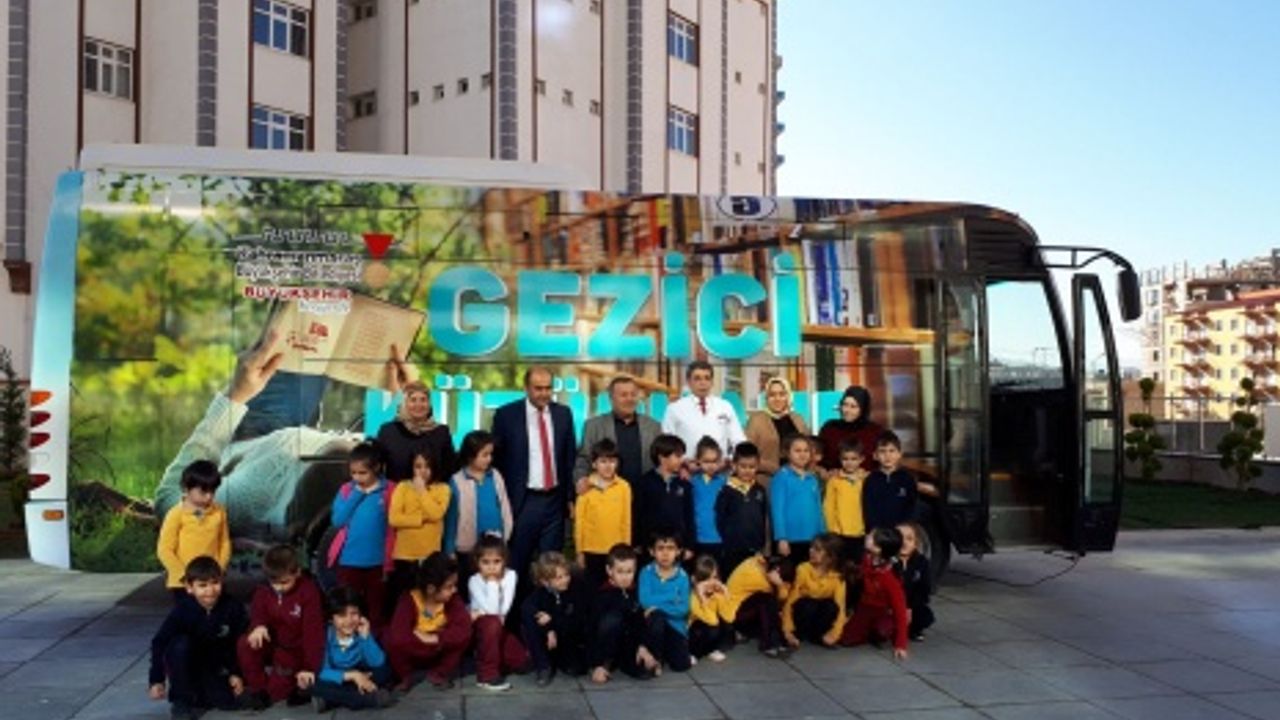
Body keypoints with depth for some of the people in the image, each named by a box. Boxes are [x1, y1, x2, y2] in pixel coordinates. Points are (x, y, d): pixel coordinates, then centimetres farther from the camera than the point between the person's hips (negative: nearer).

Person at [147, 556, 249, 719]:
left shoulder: (233, 607, -18)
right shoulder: (182, 611, -22)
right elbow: (159, 643, -20)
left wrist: (236, 673, -6)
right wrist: (157, 680, -23)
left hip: (215, 670, 2)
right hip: (187, 667, -2)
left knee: (231, 701, -17)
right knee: (180, 644, -33)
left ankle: (198, 694, 15)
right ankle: (183, 699, -15)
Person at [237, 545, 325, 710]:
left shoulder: (309, 591, -19)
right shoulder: (264, 590, -5)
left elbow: (313, 631, -20)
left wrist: (310, 667, -24)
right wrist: (259, 626, -37)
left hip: (295, 650, -4)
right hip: (272, 644, 5)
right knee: (245, 644, -25)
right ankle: (258, 688, -9)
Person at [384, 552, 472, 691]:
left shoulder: (453, 600, -17)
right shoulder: (409, 601, -23)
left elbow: (464, 630, -32)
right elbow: (397, 636, -39)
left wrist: (434, 638, -37)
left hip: (438, 656, 2)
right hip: (412, 655, -2)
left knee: (462, 637, -26)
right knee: (393, 642, -32)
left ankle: (440, 673, -1)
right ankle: (406, 677, -2)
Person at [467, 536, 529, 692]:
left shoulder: (510, 575, -11)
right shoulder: (474, 581, -19)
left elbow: (503, 609, -18)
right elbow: (491, 609, -30)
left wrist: (483, 613, -24)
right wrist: (492, 583, -27)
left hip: (499, 627, 4)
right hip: (475, 626, -4)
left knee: (521, 659, -12)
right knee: (492, 623, -37)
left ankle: (484, 656, 14)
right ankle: (487, 674, -27)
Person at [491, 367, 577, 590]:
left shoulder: (563, 413, 5)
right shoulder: (507, 415, -4)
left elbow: (570, 457, 10)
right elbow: (497, 458, 0)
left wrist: (571, 496, 7)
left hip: (554, 500, 3)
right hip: (522, 501, -3)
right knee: (516, 563, 5)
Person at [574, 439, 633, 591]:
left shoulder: (624, 487, -4)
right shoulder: (586, 487, -5)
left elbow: (626, 520, 1)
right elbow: (579, 520, -1)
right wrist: (579, 550, 0)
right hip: (592, 551, 0)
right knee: (593, 589, 11)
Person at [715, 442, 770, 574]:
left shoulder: (760, 491, 6)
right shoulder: (727, 491, -6)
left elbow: (764, 519, 12)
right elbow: (720, 519, -5)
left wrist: (763, 543, 10)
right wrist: (729, 539, -5)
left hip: (755, 549, 4)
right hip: (733, 551, -4)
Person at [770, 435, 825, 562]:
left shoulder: (813, 479, 9)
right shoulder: (782, 477, -7)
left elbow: (819, 509, 14)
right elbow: (777, 510, -9)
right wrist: (781, 538, -13)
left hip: (813, 540, 5)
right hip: (791, 540, -5)